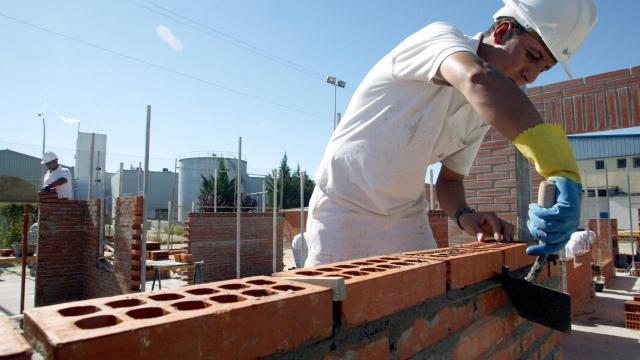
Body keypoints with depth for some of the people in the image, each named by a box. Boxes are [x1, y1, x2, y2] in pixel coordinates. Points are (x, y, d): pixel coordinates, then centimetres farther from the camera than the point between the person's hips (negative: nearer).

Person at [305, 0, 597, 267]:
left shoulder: (484, 114, 3)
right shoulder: (440, 36, -17)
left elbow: (449, 180, 9)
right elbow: (479, 79, -40)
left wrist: (465, 216, -12)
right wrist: (560, 169, -49)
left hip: (406, 217, 6)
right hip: (343, 208, -6)